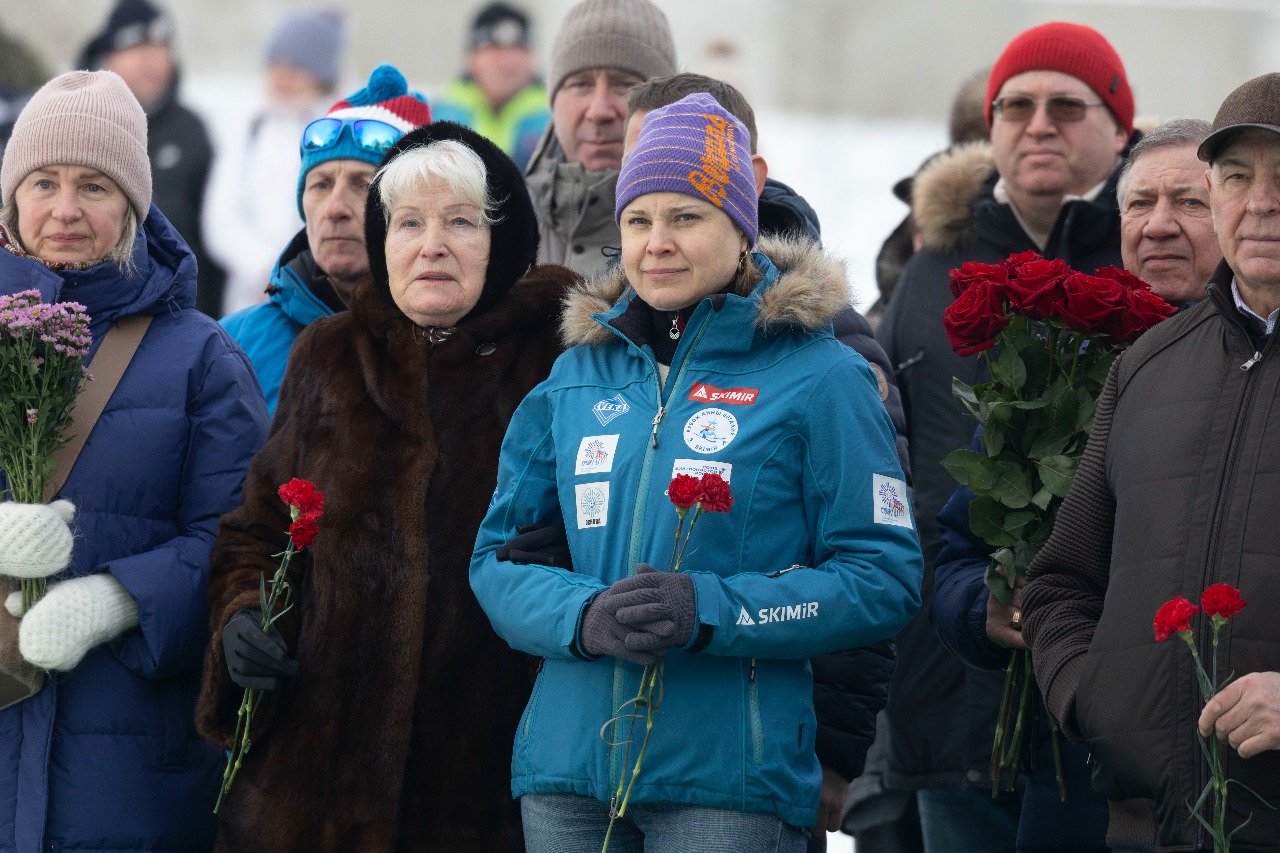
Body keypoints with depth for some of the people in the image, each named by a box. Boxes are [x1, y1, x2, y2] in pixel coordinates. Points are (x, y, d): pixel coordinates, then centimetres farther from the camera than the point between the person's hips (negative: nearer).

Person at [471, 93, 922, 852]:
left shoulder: (820, 378, -1)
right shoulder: (579, 375, 13)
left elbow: (885, 579, -5)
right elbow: (497, 555, 12)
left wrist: (710, 612, -18)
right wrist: (585, 617, -11)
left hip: (729, 780, -4)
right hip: (566, 769, 4)